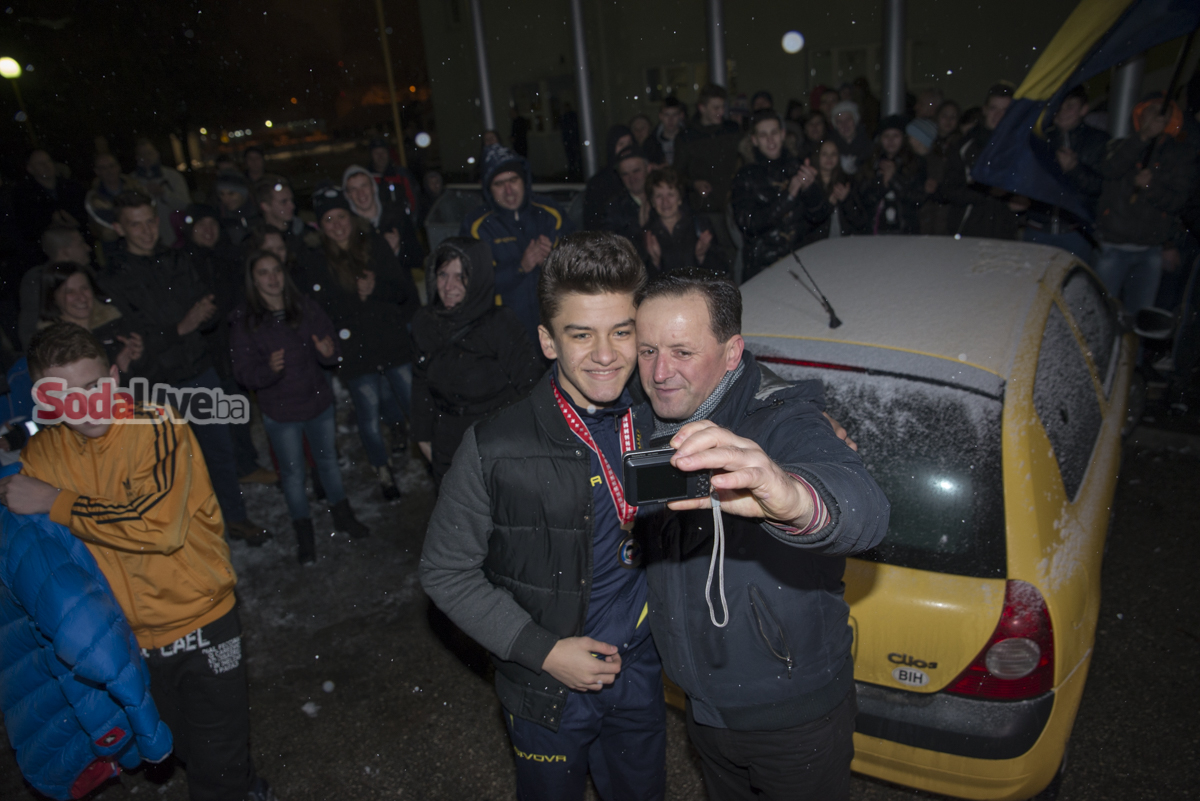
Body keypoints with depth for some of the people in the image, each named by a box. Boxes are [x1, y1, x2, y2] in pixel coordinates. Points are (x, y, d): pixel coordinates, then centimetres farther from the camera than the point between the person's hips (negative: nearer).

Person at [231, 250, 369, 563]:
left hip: (318, 400, 3)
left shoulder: (306, 307, -3)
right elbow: (244, 373, -12)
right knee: (293, 473, 9)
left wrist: (328, 352, -25)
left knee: (328, 460, 18)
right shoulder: (243, 321, -10)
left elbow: (330, 349, -1)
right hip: (279, 411, -2)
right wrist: (268, 370, -33)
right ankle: (304, 534, 27)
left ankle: (342, 515, 39)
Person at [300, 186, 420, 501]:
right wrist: (360, 296, -11)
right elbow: (325, 308, -9)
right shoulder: (313, 260, -3)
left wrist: (374, 289, -11)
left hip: (393, 343, 2)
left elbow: (403, 289, 2)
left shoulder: (375, 245, 3)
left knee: (414, 402, 7)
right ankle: (383, 470, 29)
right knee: (369, 416, 6)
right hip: (353, 352, -1)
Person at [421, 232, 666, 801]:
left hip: (640, 676, 3)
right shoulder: (496, 450, -21)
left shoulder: (658, 424, -9)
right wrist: (544, 650, -17)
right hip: (547, 691, -3)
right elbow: (446, 572, -12)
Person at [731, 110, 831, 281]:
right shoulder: (746, 176, 1)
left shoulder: (797, 169, 10)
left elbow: (820, 217, 4)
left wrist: (810, 188, -15)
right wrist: (788, 195, -20)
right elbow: (748, 224, -13)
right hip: (761, 268, -3)